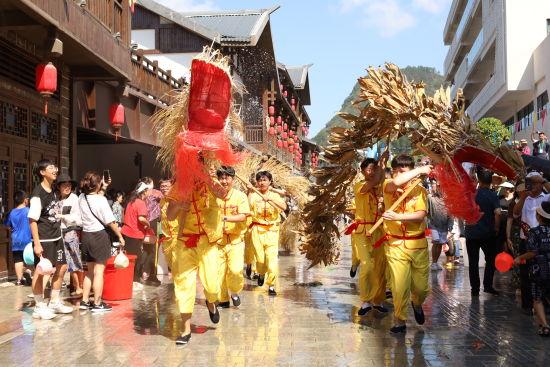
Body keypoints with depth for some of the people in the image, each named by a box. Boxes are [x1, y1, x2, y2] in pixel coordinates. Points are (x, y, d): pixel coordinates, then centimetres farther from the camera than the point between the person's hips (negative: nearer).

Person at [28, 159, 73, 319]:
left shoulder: (54, 191, 9)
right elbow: (32, 219, -18)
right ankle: (39, 307, 11)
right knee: (41, 271, 0)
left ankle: (54, 302, 28)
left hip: (56, 237, 9)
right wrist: (36, 243, -22)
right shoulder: (38, 193, -16)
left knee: (62, 267, 15)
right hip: (44, 239, -9)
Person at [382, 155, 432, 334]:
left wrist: (398, 217, -26)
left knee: (421, 287, 7)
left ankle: (417, 304, 41)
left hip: (418, 245, 2)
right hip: (395, 244, -2)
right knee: (399, 287, -8)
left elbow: (420, 215, -12)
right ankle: (399, 321, 11)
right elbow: (396, 183, -27)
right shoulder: (388, 186, 0)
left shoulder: (419, 190, 4)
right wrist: (420, 169, -17)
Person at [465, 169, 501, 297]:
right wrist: (496, 228, -7)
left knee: (473, 262, 7)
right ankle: (487, 285, 11)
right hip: (487, 233, -1)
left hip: (471, 232, 1)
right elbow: (497, 213, -18)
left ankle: (475, 289, 10)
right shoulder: (492, 195, -8)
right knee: (491, 260, 15)